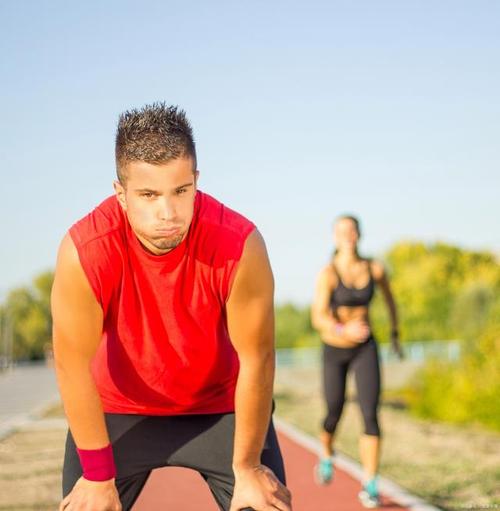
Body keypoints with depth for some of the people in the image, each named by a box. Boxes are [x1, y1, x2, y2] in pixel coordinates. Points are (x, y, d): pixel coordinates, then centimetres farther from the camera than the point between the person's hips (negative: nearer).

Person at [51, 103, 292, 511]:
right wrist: (98, 476, -13)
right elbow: (73, 365, -19)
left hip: (222, 407, 0)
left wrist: (247, 467, -12)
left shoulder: (241, 245, -29)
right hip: (119, 410, 0)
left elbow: (257, 358, -20)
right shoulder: (84, 251, -28)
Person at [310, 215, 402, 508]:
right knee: (334, 414, 15)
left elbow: (389, 297, 14)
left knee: (371, 415, -15)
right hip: (334, 350, -1)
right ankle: (327, 455, 49)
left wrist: (395, 333, 22)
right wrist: (344, 330, -43)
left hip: (366, 348, 1)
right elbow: (318, 318, -25)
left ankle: (370, 486, -8)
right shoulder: (328, 273, -18)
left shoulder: (375, 269, -7)